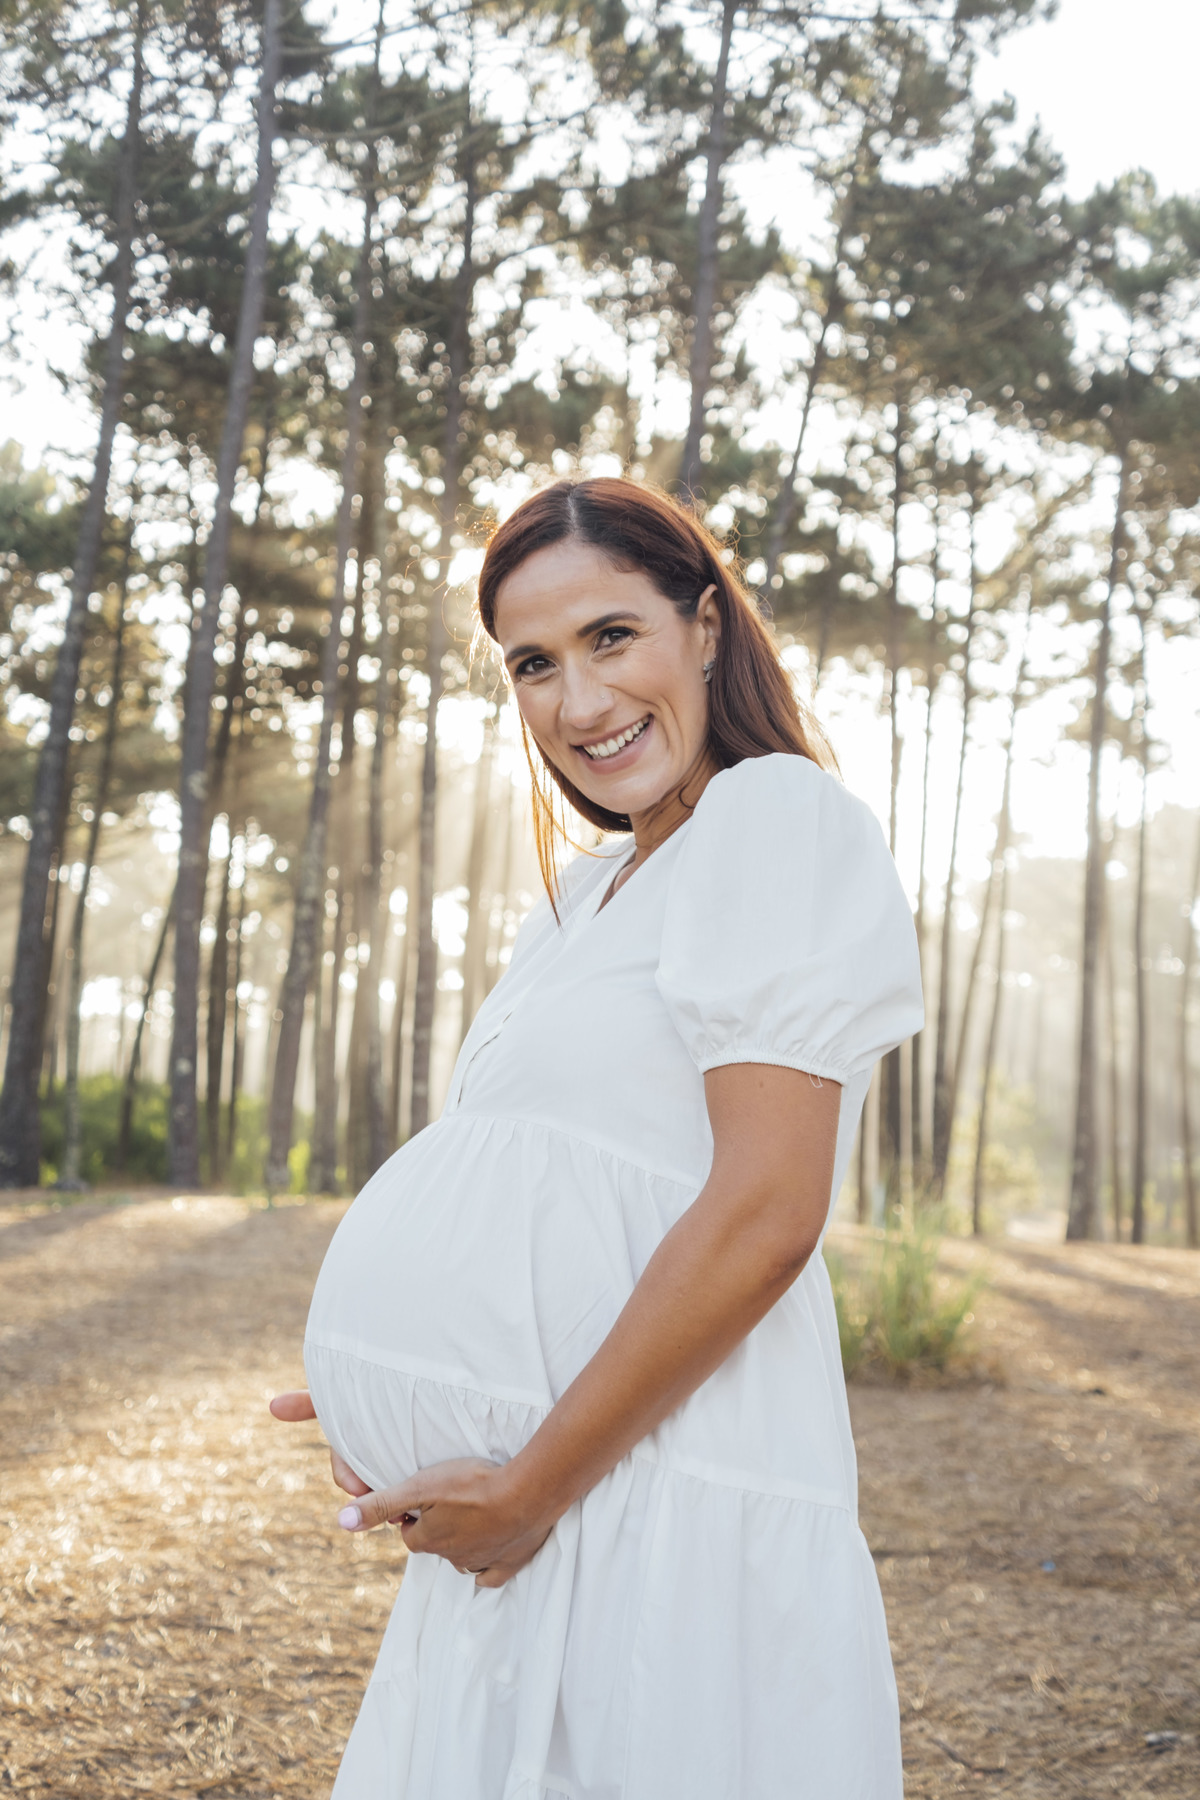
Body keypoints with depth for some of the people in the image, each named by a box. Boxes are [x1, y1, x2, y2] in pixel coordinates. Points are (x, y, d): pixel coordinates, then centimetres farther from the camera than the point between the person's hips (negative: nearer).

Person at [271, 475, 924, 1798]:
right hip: (519, 1503, 8)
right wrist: (392, 1396, 5)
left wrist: (529, 1488, -15)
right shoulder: (581, 901, 16)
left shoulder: (779, 815, -11)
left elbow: (762, 1216, -19)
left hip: (664, 1510, -8)